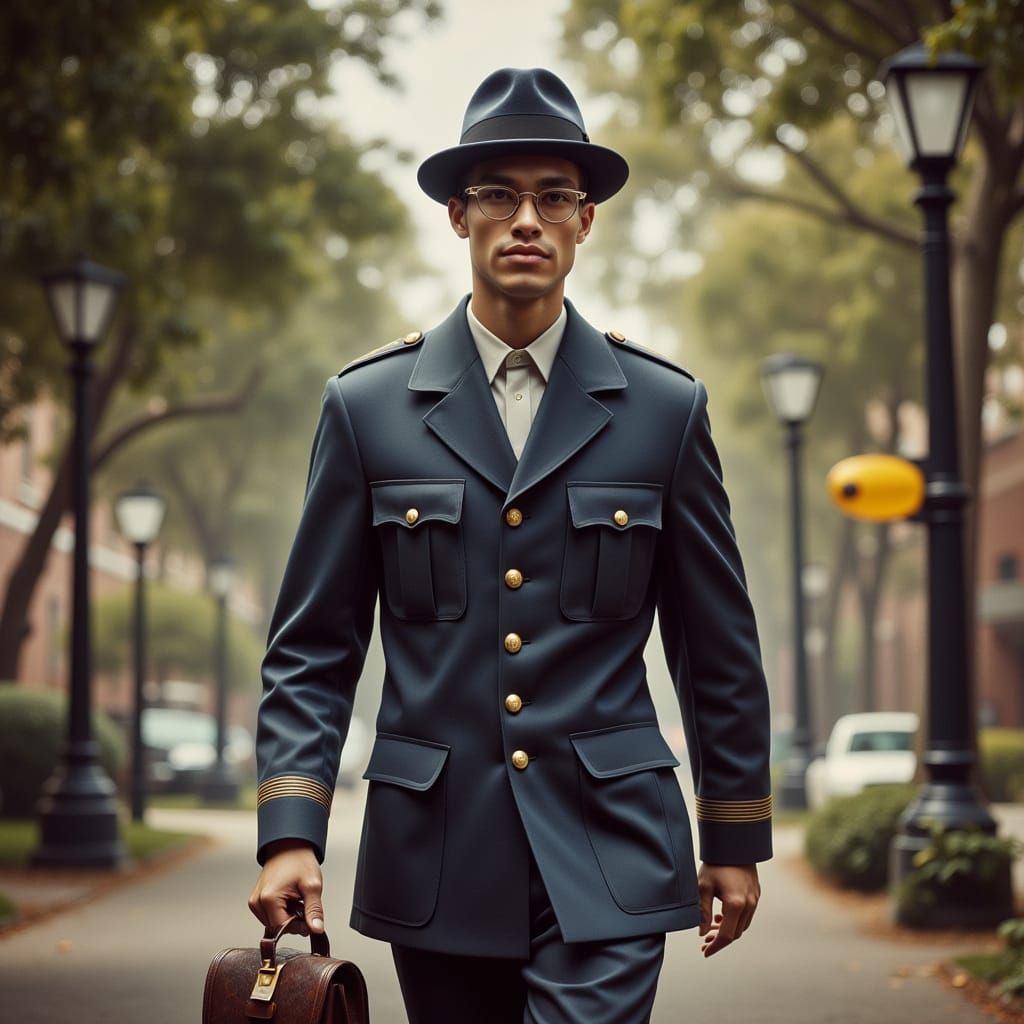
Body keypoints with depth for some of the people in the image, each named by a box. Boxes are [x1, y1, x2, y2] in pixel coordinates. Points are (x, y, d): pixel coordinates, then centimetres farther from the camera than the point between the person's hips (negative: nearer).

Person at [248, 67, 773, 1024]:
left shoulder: (665, 407, 3)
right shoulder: (366, 406, 2)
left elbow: (718, 647, 9)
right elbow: (313, 646, 3)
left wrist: (736, 841, 11)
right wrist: (290, 833, -8)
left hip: (607, 859, -1)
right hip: (435, 864, 1)